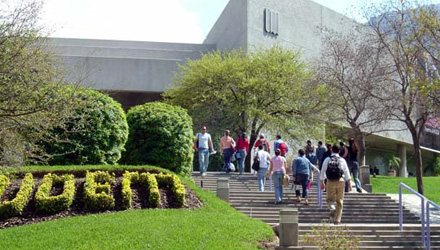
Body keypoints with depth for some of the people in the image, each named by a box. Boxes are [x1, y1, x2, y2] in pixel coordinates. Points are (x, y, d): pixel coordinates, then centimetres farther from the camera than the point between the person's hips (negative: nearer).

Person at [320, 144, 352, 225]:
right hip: (340, 181, 0)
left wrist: (322, 183, 14)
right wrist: (349, 183, 1)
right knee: (339, 201, 8)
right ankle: (337, 219, 7)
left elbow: (323, 172, 5)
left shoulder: (327, 160, 5)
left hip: (330, 182, 0)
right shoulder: (342, 160, 3)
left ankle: (332, 209, -22)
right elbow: (346, 172, -2)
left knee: (330, 199, 11)